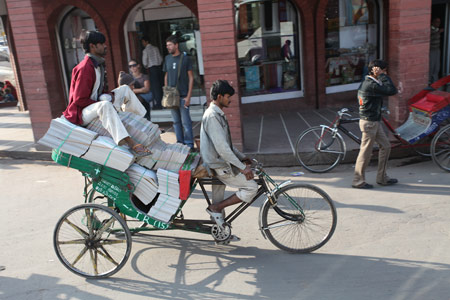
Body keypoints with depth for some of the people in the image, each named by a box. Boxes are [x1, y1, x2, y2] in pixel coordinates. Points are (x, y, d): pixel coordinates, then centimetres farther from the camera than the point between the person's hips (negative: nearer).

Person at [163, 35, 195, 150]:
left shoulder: (185, 58, -4)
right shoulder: (167, 58, 10)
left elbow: (191, 78, -4)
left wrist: (188, 96, -10)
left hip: (182, 96, -5)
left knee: (186, 122, -5)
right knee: (176, 121, 10)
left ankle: (189, 144, 4)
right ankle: (180, 143, 20)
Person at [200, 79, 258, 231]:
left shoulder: (218, 114, 13)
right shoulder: (212, 116, -20)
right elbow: (221, 148, -26)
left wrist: (242, 158, 17)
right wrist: (242, 167, -23)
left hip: (219, 162, 10)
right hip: (219, 166, -10)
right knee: (251, 187, -9)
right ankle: (216, 207, -3)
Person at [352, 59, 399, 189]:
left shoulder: (367, 82, 11)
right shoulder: (371, 85, -21)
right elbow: (392, 90, -25)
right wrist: (383, 75, -20)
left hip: (374, 121, 11)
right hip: (369, 122, -11)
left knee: (385, 146, 15)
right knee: (366, 152, -1)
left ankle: (382, 178, 24)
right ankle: (358, 181, 11)